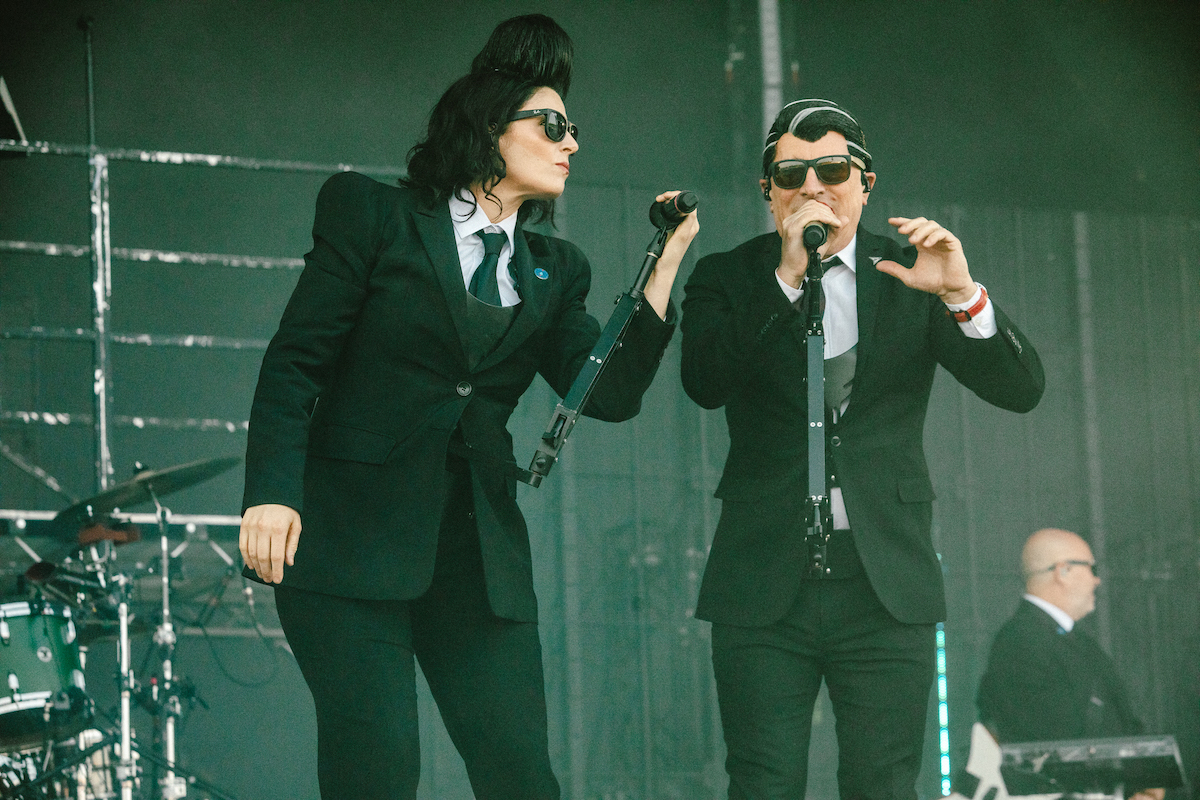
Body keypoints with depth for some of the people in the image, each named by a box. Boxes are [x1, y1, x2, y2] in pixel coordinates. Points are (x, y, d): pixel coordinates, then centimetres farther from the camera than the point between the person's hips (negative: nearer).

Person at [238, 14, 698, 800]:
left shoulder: (553, 270, 17)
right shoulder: (374, 215, 3)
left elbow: (611, 393, 6)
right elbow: (295, 362, -2)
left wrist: (667, 262, 2)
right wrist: (272, 496, -15)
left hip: (478, 552, 5)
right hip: (353, 536, -5)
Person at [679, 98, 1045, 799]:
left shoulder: (908, 277, 8)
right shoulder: (729, 279, 7)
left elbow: (1021, 389, 0)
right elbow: (705, 383, -12)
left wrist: (963, 294, -17)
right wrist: (785, 278, -18)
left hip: (886, 583, 0)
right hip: (765, 583, 0)